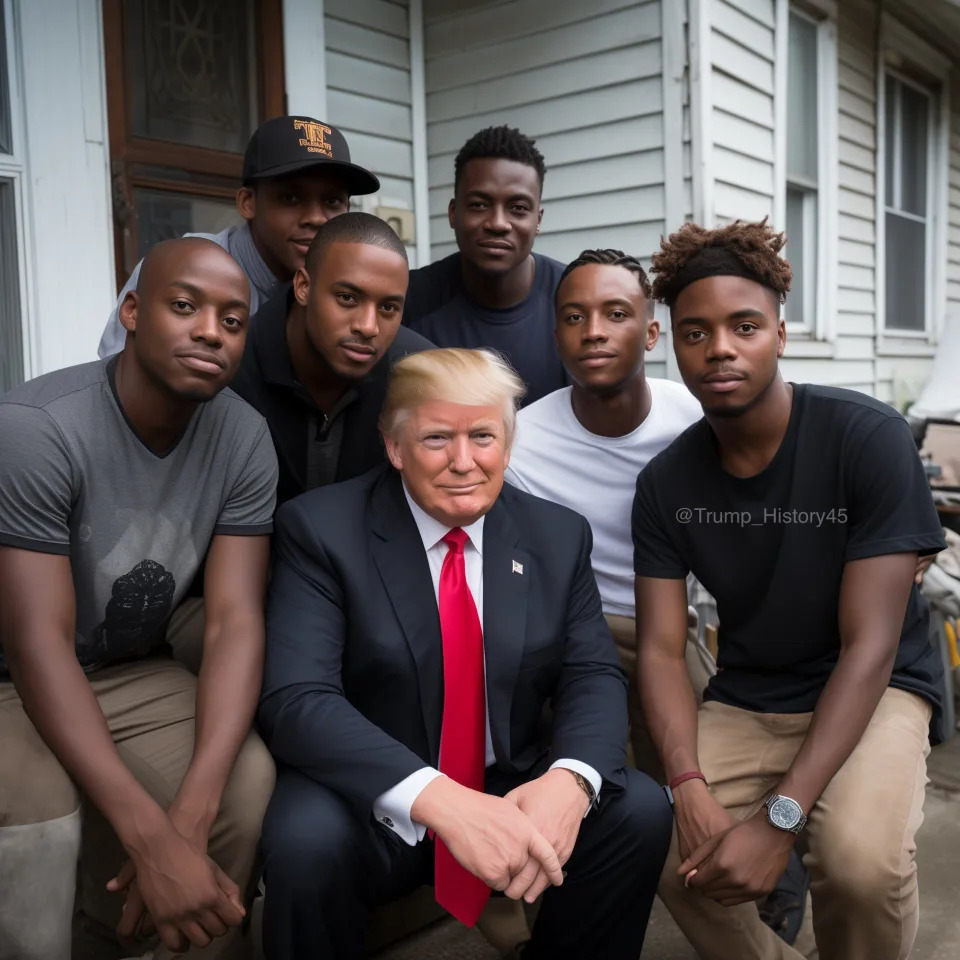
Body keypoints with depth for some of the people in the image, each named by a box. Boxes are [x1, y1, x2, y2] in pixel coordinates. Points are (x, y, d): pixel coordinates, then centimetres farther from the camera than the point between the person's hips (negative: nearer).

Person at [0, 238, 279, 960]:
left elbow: (236, 621, -16)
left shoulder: (245, 439, -11)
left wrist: (191, 811, -31)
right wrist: (155, 842, -34)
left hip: (130, 675, 4)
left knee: (250, 782, -21)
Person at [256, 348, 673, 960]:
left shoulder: (558, 535, 1)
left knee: (642, 810, -19)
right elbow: (296, 699, -21)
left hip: (515, 793, 4)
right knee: (307, 838, -32)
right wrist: (438, 799, -36)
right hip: (379, 805, -3)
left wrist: (570, 779, -26)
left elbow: (594, 675, -2)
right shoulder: (323, 529, -11)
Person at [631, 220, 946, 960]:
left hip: (875, 690, -3)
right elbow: (661, 651, -7)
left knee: (862, 861, -32)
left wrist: (779, 818, -28)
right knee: (665, 852, -20)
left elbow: (869, 649, -21)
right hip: (744, 701, 3)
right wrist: (692, 790, -25)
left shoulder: (868, 438, -18)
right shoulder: (667, 481, -7)